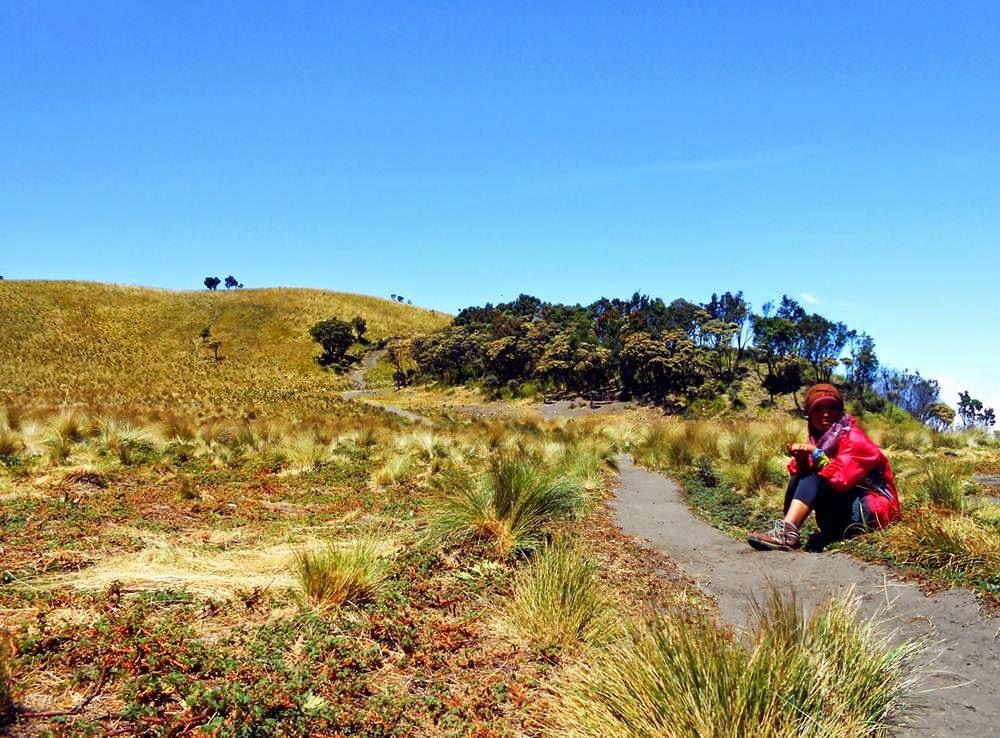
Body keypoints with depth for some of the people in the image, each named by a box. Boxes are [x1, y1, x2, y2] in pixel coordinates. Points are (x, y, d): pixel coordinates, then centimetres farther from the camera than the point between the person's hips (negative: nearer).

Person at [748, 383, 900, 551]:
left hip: (872, 509, -7)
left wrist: (816, 454, -25)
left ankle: (787, 534, -37)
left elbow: (841, 479, -28)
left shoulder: (853, 438, -15)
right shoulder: (819, 437, 7)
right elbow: (800, 474, 0)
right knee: (800, 477, -8)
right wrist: (801, 460, -20)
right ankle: (786, 531, -21)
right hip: (841, 516, 7)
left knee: (815, 476, -23)